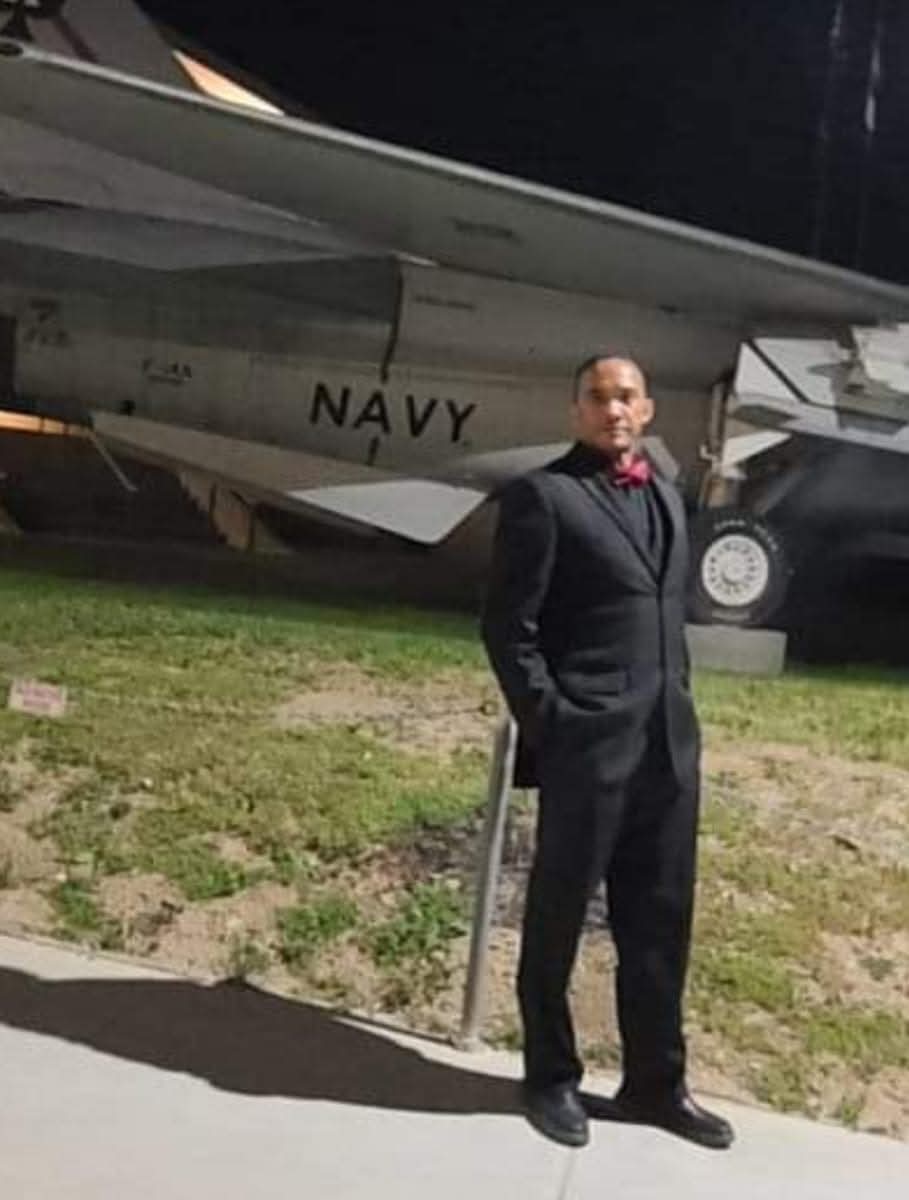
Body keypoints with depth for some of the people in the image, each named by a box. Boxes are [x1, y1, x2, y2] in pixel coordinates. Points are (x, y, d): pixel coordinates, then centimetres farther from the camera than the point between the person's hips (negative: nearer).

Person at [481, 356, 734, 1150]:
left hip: (668, 746, 6)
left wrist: (679, 713, 12)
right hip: (586, 745, -6)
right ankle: (551, 1079, 25)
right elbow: (508, 627, -8)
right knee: (557, 920, 8)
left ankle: (654, 1082, 27)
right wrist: (550, 725, -13)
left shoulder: (667, 500, 17)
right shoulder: (544, 495, -4)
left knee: (660, 923, 13)